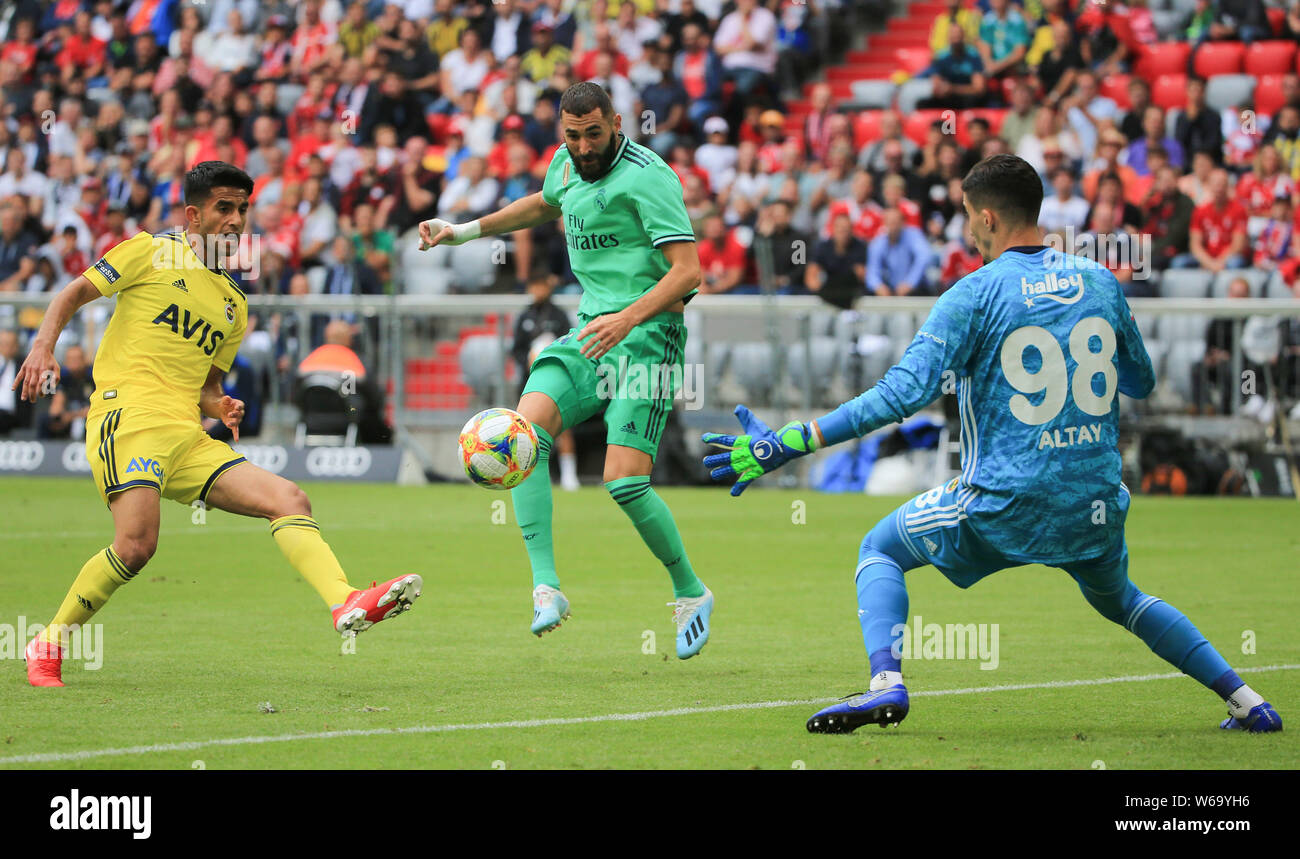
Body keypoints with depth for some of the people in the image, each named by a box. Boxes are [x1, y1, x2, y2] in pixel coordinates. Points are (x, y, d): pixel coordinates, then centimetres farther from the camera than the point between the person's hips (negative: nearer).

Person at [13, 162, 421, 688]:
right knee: (137, 543, -25)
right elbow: (72, 295, 6)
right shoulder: (151, 253, 7)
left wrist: (220, 408, 5)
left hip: (188, 439, 7)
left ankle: (346, 605, -27)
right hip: (128, 414, -7)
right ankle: (47, 645, -7)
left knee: (288, 500, -10)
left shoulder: (234, 305, 24)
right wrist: (43, 347, -12)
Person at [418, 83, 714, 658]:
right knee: (527, 427, -19)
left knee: (624, 481, -16)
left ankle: (691, 594, 9)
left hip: (645, 335, -7)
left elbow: (687, 269, -19)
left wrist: (629, 318, -31)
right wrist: (464, 232, 35)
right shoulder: (567, 163, 11)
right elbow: (545, 205, 36)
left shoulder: (647, 177, -13)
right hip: (590, 330, 7)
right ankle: (546, 589, -22)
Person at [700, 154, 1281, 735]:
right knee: (1118, 599, 32)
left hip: (1004, 506, -4)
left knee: (879, 550, 17)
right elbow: (1141, 382, 16)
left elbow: (903, 392, -19)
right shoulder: (1099, 281, 3)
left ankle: (886, 681, -6)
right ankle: (1244, 701, 24)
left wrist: (785, 445, -19)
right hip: (1096, 507, 4)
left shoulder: (976, 294, -11)